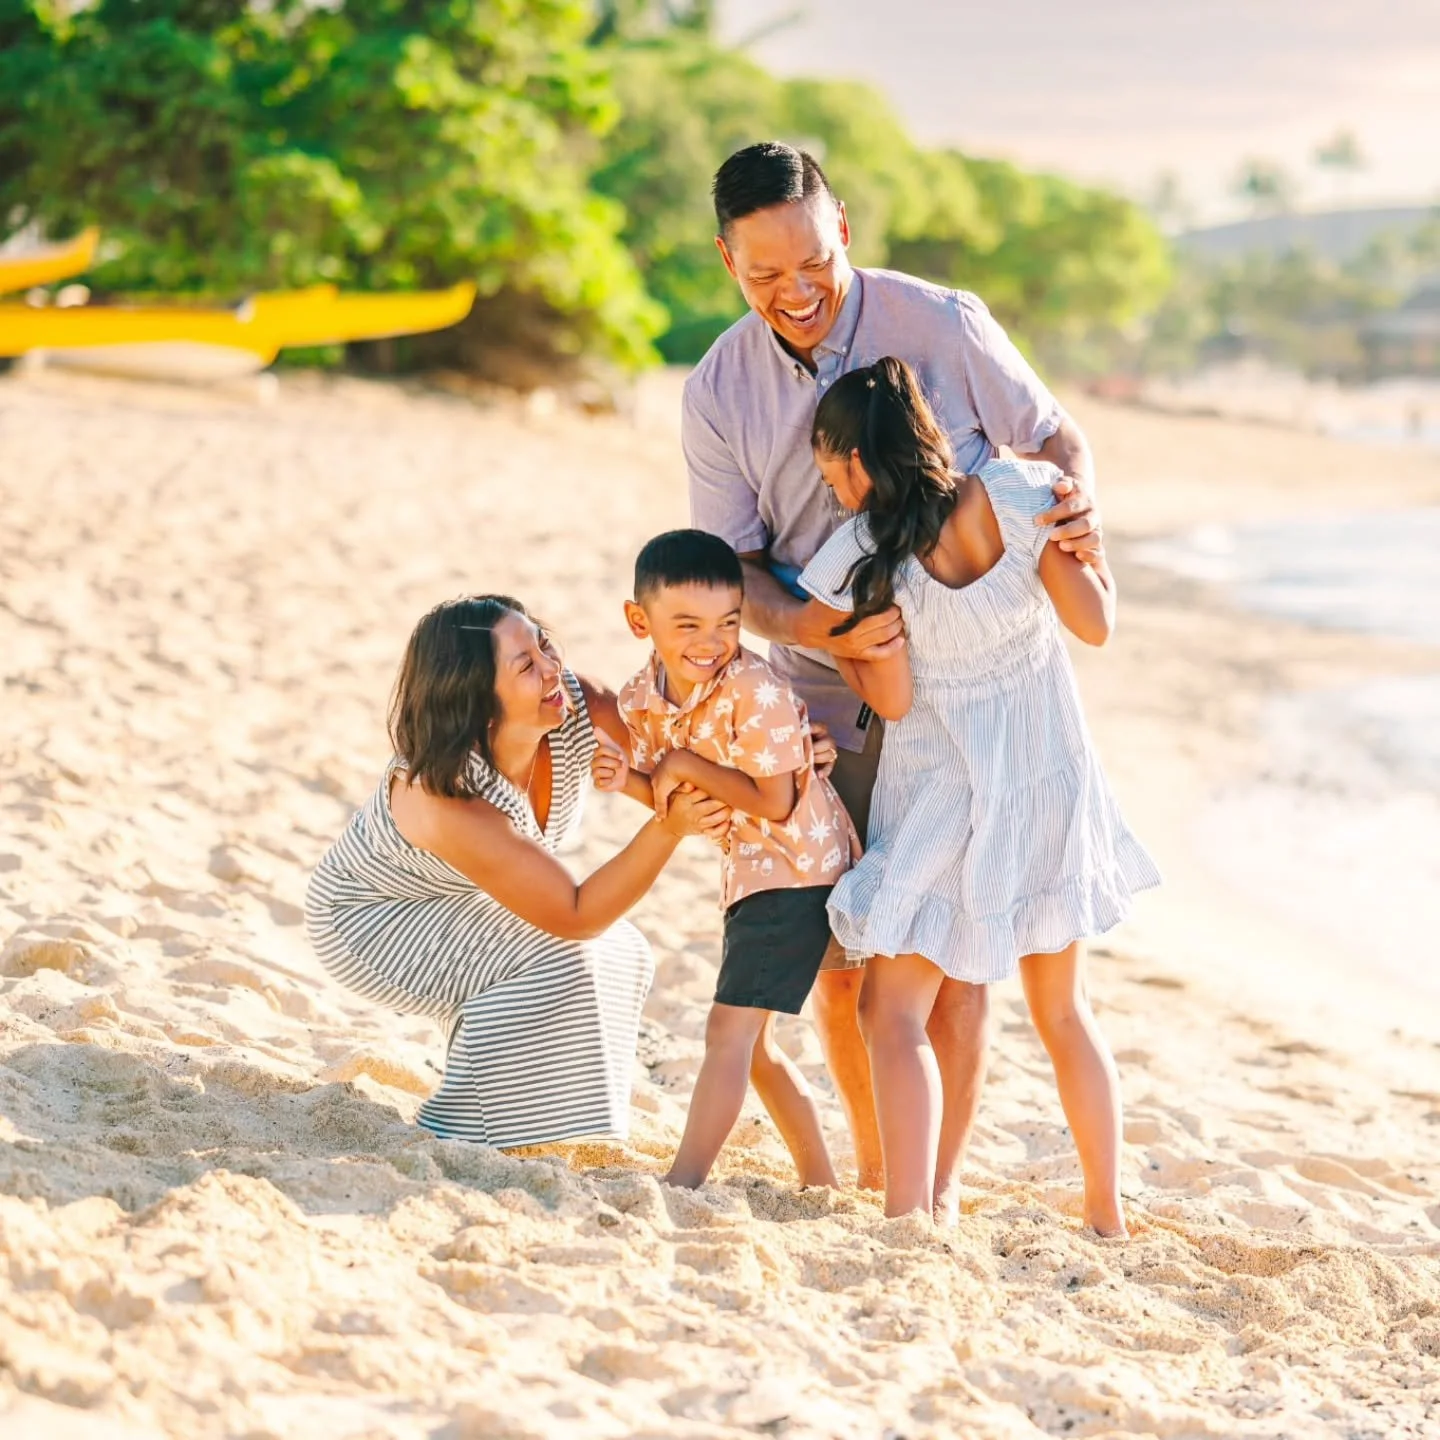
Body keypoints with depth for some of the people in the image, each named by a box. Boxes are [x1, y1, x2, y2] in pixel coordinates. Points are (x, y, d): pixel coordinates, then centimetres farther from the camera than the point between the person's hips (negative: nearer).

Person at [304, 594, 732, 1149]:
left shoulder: (579, 707, -25)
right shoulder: (447, 801, -40)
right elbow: (574, 915, -34)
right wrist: (668, 827, -44)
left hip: (460, 905, 7)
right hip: (370, 917, -7)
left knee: (620, 956, -2)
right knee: (550, 963, -25)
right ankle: (463, 1137, -9)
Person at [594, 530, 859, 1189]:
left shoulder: (754, 691, -25)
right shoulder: (640, 700, -3)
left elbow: (774, 802, -25)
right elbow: (674, 798, 5)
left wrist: (686, 765, -23)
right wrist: (628, 781, -15)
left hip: (798, 866, -9)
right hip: (747, 871, 9)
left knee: (729, 1030, -12)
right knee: (751, 1042, 18)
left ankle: (683, 1184, -10)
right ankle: (819, 1181, 30)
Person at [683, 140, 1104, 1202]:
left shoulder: (942, 326, -10)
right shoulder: (718, 393, -3)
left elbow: (1051, 435, 2)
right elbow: (734, 567, -2)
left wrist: (1079, 505, -22)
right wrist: (811, 628, -24)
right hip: (826, 697, 3)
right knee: (834, 949, 4)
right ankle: (871, 1165, 23)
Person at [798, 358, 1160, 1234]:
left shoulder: (857, 562, -17)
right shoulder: (1017, 494, -12)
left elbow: (892, 698, -9)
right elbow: (1095, 623, -4)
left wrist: (836, 639, 6)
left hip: (942, 794, -4)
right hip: (1049, 777, 4)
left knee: (895, 1014, 4)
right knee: (1065, 1011, 19)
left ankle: (910, 1220, -10)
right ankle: (1109, 1213, 26)